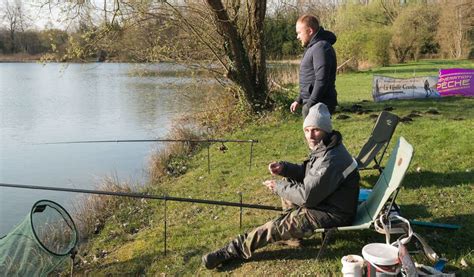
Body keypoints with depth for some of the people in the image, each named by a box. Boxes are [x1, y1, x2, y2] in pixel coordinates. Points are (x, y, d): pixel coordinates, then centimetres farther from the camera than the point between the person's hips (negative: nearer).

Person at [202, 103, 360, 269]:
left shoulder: (331, 159, -29)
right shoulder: (324, 148, 1)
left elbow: (307, 196, -27)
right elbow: (307, 173, 12)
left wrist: (278, 187, -15)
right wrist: (284, 168, -7)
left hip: (332, 214, -10)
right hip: (323, 199, 10)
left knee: (279, 226, -14)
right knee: (288, 183, 13)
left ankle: (235, 250, -5)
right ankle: (293, 220, 11)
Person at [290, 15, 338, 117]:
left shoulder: (321, 48, -16)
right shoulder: (313, 47, 18)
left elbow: (321, 81, -23)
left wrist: (310, 104, -23)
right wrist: (299, 100, 21)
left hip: (319, 105, -10)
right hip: (311, 102, 10)